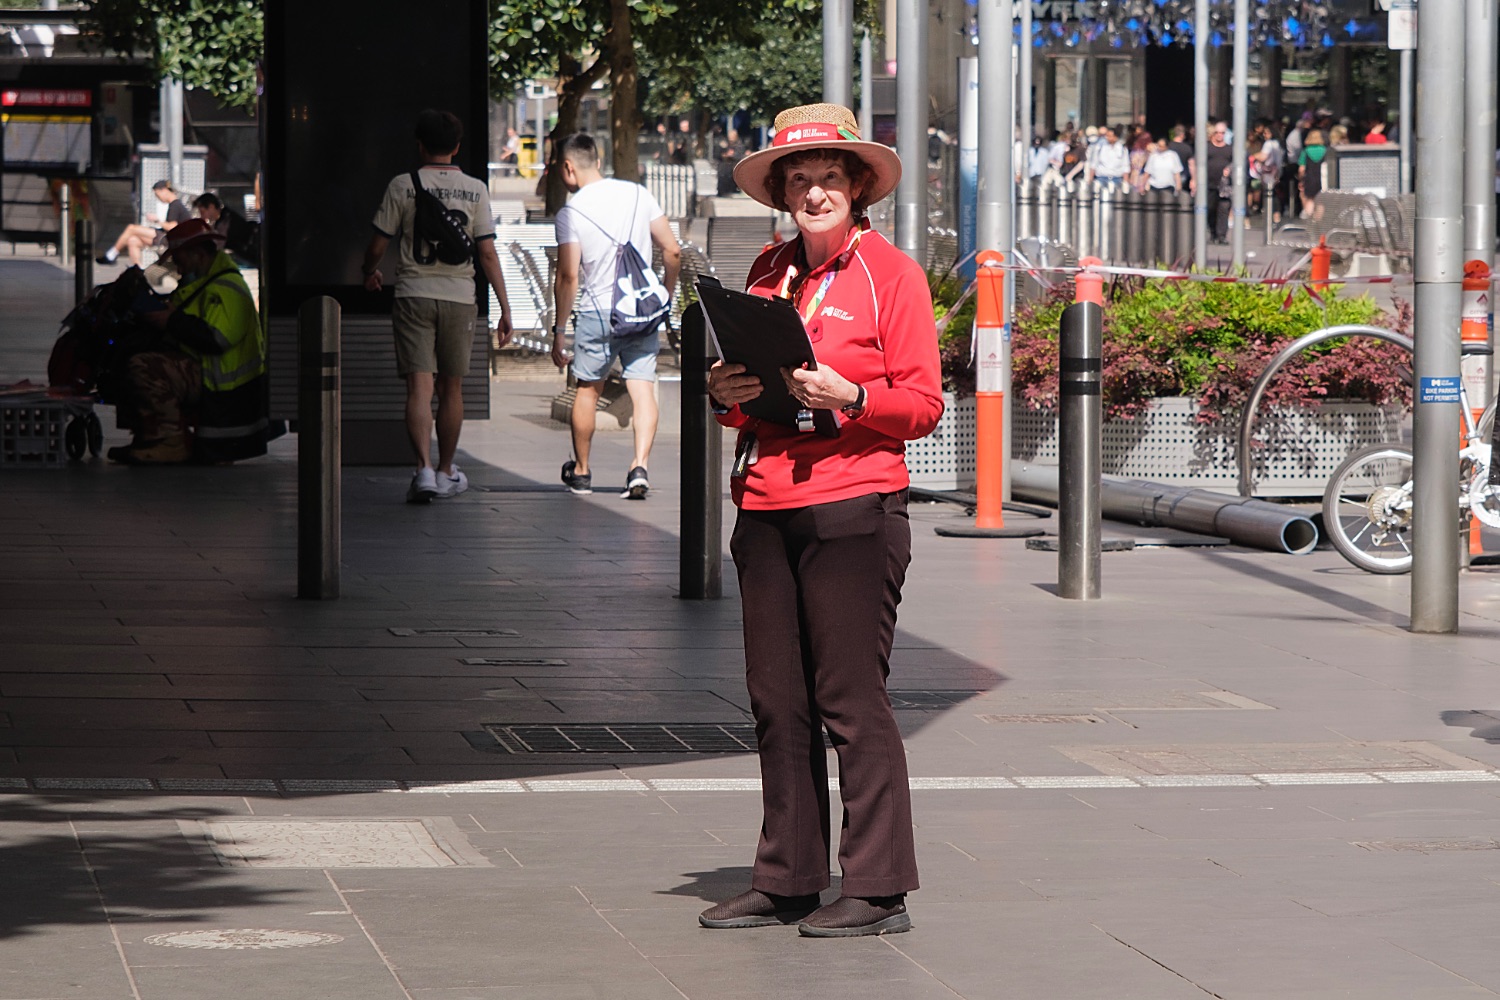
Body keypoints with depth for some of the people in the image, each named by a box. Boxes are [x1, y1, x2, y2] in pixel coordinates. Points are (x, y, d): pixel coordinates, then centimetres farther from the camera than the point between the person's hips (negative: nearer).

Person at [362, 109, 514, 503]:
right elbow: (488, 253, -2)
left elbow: (377, 245, 1)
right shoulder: (475, 189, 1)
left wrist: (370, 272, 23)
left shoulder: (402, 186, -2)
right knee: (451, 388, 13)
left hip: (413, 294, -1)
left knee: (419, 387, -6)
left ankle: (424, 468, -24)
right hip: (459, 295, 1)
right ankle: (445, 473, 25)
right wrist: (505, 308, 1)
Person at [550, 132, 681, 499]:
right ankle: (640, 465, -19)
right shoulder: (638, 195, 2)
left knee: (587, 389, 15)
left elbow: (568, 276, -13)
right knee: (643, 389, -1)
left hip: (597, 312, -2)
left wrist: (559, 330, -6)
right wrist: (666, 297, 16)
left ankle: (581, 470, 27)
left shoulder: (571, 212, -9)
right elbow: (673, 251, 2)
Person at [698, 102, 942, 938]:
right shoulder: (769, 273, 16)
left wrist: (849, 397, -21)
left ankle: (879, 891, -2)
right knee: (778, 702, 7)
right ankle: (787, 881, 14)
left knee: (853, 701, -6)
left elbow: (924, 402, -5)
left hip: (853, 507, -6)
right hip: (767, 508, 6)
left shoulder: (891, 272, -1)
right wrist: (727, 395, 0)